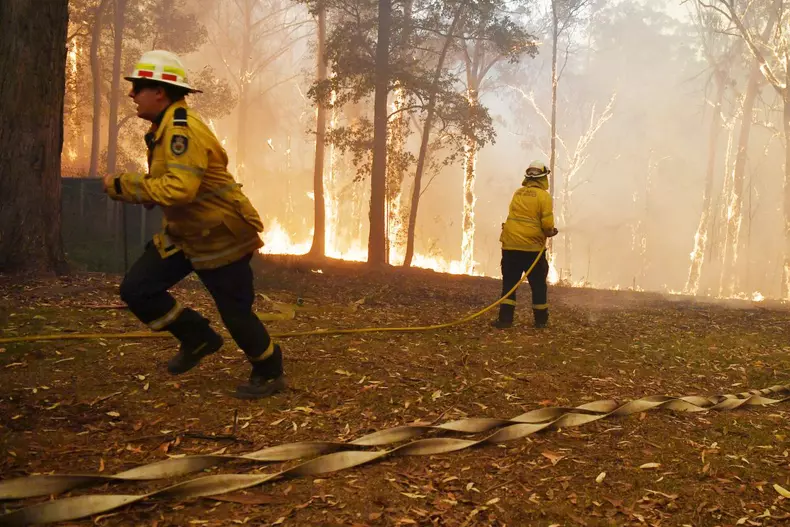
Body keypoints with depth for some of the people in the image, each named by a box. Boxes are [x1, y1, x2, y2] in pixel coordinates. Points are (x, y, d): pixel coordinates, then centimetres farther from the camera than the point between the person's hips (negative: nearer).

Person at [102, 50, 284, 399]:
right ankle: (198, 337, 19)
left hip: (221, 237, -9)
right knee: (136, 290, 2)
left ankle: (270, 374, 26)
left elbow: (180, 188, -36)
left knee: (235, 312, 3)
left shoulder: (183, 130, -25)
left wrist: (122, 186, -27)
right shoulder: (165, 128, 7)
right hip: (185, 234, 9)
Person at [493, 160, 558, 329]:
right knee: (538, 284, 10)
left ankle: (505, 319, 1)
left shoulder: (518, 193, 9)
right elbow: (547, 224, -13)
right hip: (532, 247, -3)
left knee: (509, 283, 7)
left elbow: (516, 217, 11)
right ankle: (540, 320, 16)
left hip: (510, 245, 4)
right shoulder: (544, 196, -6)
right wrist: (550, 232, 10)